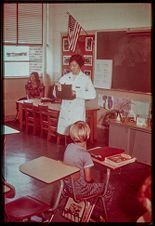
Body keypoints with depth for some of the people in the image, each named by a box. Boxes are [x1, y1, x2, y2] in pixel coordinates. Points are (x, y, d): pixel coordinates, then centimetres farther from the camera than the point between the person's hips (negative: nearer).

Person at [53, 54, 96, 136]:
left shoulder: (86, 79, -2)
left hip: (78, 112, -3)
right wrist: (57, 87, -17)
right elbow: (55, 94, 5)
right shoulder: (65, 77, 6)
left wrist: (77, 93, -24)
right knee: (64, 133, 6)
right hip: (65, 111, 3)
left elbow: (92, 94, -15)